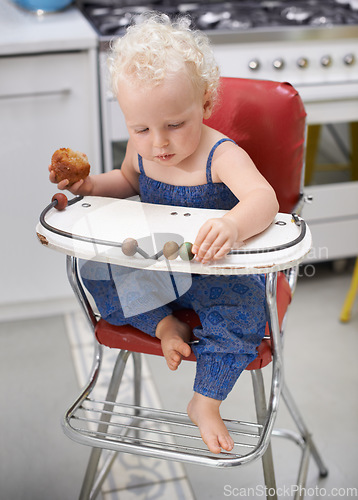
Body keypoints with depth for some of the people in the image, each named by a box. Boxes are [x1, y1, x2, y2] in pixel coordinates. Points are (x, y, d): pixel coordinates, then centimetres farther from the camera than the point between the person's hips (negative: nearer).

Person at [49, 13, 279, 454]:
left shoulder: (222, 156, -23)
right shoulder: (141, 151, -6)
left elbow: (263, 198, -42)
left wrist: (233, 226, -66)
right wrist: (88, 185, -2)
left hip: (214, 271, -4)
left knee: (244, 308, -31)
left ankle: (205, 401, -10)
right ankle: (163, 323, -5)